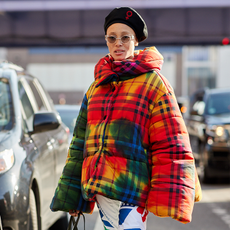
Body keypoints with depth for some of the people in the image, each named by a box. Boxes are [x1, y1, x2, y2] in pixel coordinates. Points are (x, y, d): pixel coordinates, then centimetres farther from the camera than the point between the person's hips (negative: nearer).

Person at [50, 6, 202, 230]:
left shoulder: (152, 82, 0)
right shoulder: (96, 87, 17)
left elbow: (170, 143, -6)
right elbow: (80, 140, 19)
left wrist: (168, 199, -14)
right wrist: (70, 195, 15)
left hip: (130, 189, -5)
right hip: (99, 188, 6)